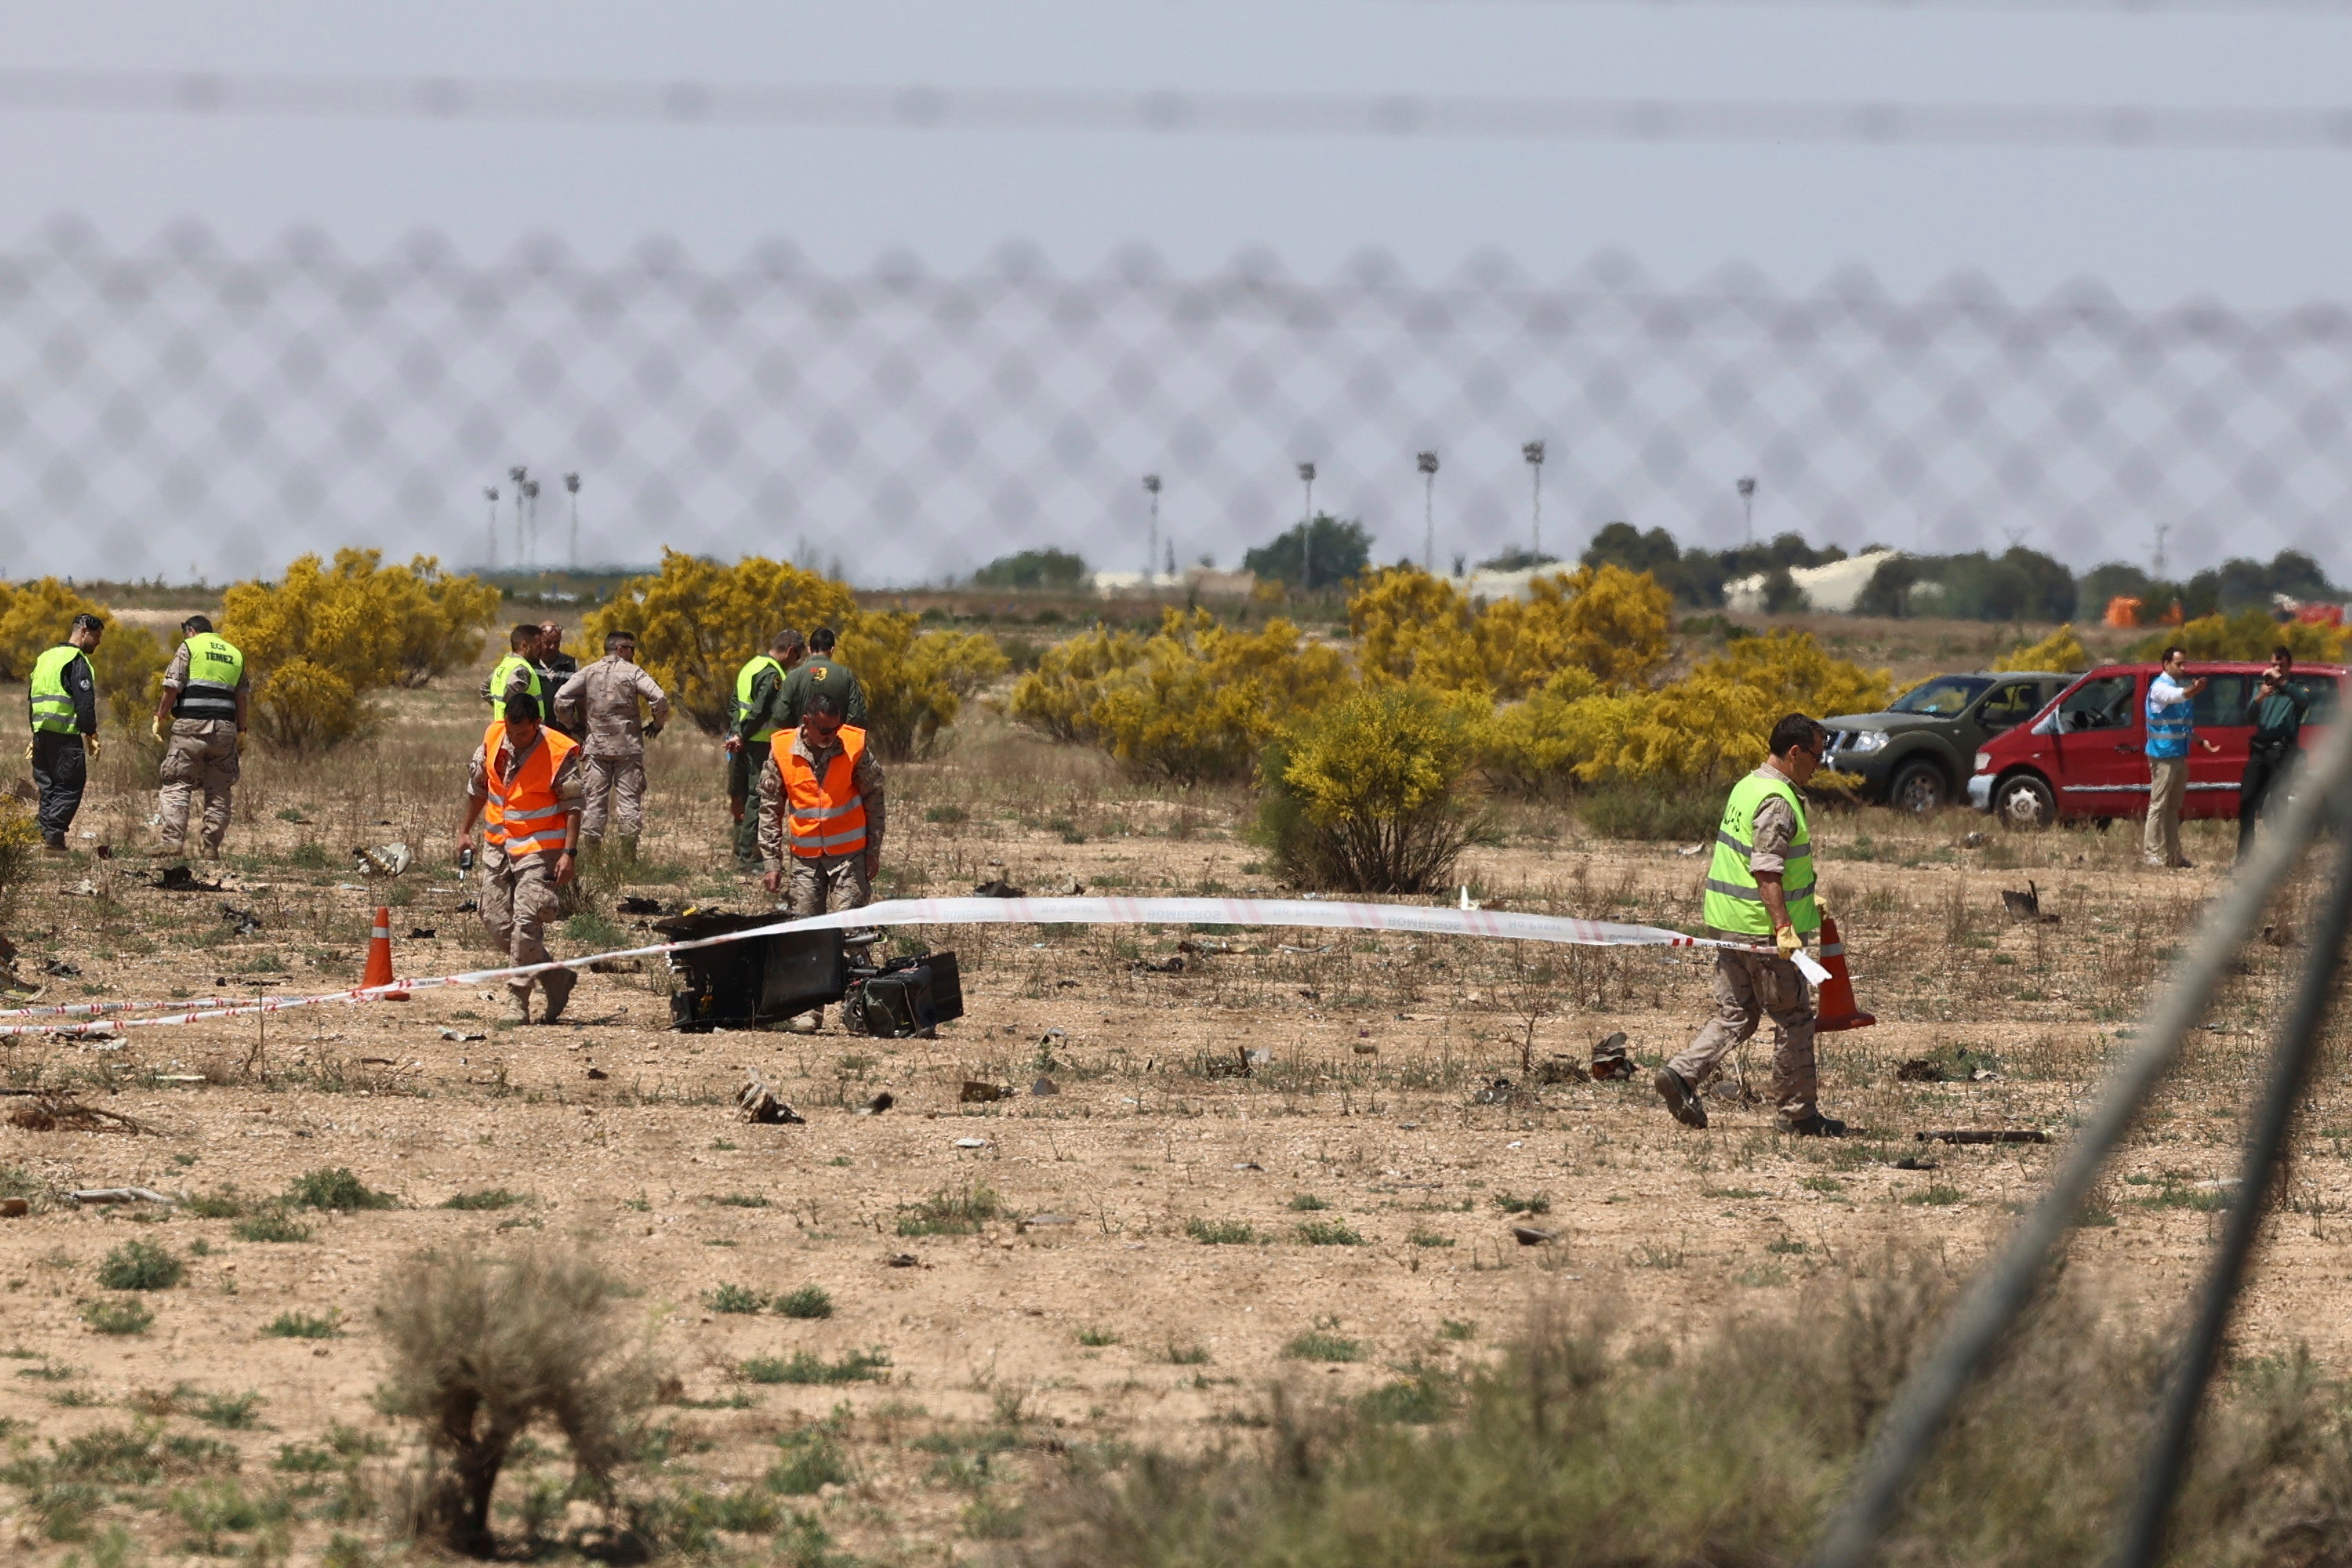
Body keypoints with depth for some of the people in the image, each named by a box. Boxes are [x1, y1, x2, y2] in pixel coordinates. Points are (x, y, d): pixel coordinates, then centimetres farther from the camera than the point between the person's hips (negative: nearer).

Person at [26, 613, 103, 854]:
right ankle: (54, 835, -15)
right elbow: (85, 702, -15)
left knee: (48, 787, 13)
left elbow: (32, 698, 22)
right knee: (69, 788, -5)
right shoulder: (77, 661, -8)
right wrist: (91, 737, -10)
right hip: (65, 735, -8)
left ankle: (45, 835, 10)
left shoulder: (45, 659, 19)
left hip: (41, 733, 8)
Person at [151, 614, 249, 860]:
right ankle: (212, 847, 4)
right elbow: (243, 697, 16)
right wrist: (242, 732, 20)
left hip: (192, 726, -4)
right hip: (225, 728, 4)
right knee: (218, 791, 7)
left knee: (176, 785, -4)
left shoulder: (190, 648, 4)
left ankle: (173, 840, -16)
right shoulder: (234, 654, 18)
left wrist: (160, 719, 3)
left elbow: (172, 687, -5)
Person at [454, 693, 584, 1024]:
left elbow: (573, 806, -11)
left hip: (539, 849, -6)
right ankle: (558, 980, 18)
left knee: (526, 922, -13)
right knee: (496, 920, 5)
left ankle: (517, 1000, -5)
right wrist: (465, 831, 18)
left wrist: (569, 852, -18)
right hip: (498, 844, 6)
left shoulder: (559, 753, -15)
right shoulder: (493, 738, 0)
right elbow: (478, 786, 15)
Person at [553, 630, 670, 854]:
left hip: (596, 746, 2)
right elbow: (659, 698, -14)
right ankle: (628, 853, -1)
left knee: (594, 801, 5)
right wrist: (657, 724, 4)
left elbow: (561, 699, -4)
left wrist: (571, 725, 11)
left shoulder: (589, 673, 4)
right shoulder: (632, 673, -3)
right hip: (628, 747, -2)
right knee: (629, 800, 1)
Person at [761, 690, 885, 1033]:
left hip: (850, 854, -2)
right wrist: (772, 863, 0)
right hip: (804, 857, 2)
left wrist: (873, 850, 1)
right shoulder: (783, 752, -5)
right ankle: (806, 1011, 6)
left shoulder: (855, 747, -8)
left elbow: (874, 799, 3)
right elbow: (770, 809, 3)